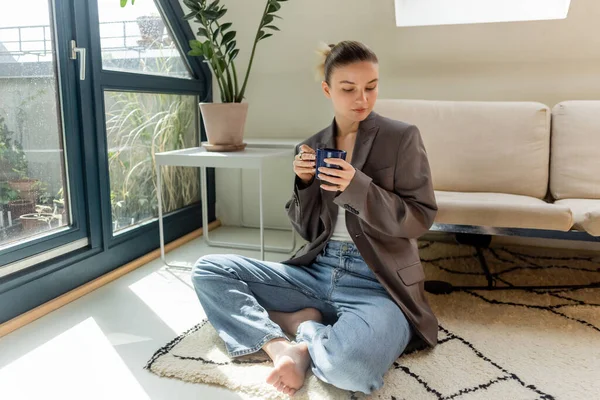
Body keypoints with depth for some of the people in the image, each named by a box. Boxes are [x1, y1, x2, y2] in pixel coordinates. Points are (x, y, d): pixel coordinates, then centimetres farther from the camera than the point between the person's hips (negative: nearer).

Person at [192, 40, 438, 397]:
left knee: (349, 362, -38)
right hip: (318, 272, 5)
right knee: (208, 270, -5)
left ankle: (305, 327, -6)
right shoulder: (314, 147, 9)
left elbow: (420, 219, -6)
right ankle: (280, 346, -17)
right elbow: (308, 231, 11)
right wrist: (305, 184, -8)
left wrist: (356, 187, -19)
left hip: (378, 284, -4)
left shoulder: (402, 137, -2)